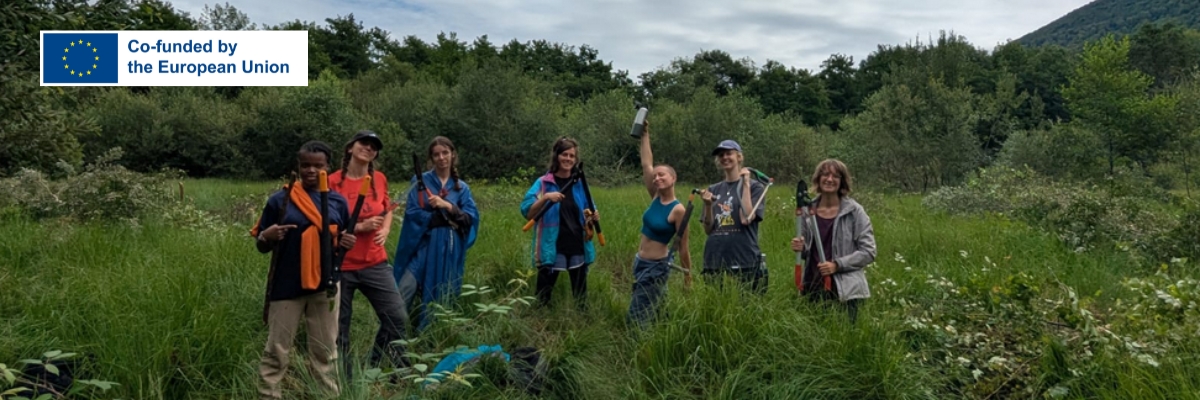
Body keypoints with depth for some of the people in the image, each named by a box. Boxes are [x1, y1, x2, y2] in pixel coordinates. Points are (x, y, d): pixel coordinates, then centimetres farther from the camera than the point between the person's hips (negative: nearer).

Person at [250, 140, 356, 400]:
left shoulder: (338, 202, 4)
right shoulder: (280, 200, -3)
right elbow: (262, 246, 3)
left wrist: (347, 244, -8)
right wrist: (267, 237, -20)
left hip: (325, 284, 2)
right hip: (287, 286, -2)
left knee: (325, 350, 11)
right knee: (277, 350, 5)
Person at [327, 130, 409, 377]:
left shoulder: (379, 179, 5)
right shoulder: (334, 181, -8)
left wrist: (385, 231, -1)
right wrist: (360, 227, -16)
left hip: (375, 263, 4)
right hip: (340, 265, -4)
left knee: (397, 316, 2)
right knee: (339, 326, 4)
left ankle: (373, 368, 22)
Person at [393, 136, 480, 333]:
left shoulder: (462, 188, 12)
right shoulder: (420, 181, 5)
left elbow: (471, 218, 0)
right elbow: (413, 214, -7)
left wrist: (448, 207, -16)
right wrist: (448, 219, -9)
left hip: (448, 252, 2)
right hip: (422, 246, -2)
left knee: (437, 300, 3)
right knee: (402, 296, -13)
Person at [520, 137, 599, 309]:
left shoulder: (580, 184, 7)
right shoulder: (543, 183, -4)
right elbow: (527, 213, -12)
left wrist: (591, 218, -5)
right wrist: (545, 198, -26)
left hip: (578, 248, 4)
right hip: (551, 249, -3)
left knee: (581, 296, 11)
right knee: (543, 297, 3)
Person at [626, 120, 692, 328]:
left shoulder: (678, 210, -17)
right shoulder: (656, 198, 1)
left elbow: (683, 248, -13)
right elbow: (646, 164, 3)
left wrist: (689, 278, -7)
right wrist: (645, 134, 2)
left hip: (657, 267, -7)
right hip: (640, 263, 7)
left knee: (635, 319, -9)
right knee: (653, 313, 15)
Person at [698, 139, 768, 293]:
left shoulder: (754, 186, 2)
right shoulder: (713, 190, 12)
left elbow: (746, 219, -14)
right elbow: (708, 229, 10)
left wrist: (746, 184, -9)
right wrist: (708, 205, -6)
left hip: (744, 263, -4)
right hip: (714, 262, 4)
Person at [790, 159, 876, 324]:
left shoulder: (854, 211, -6)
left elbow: (868, 252, -7)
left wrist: (837, 264, -17)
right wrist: (801, 248, -6)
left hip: (844, 290, -4)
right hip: (813, 287, 4)